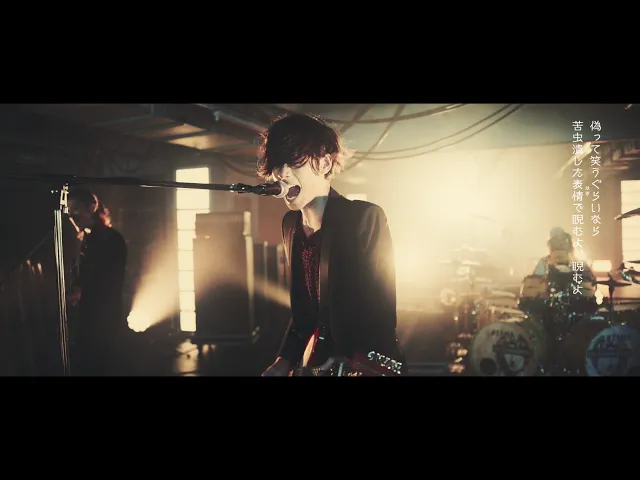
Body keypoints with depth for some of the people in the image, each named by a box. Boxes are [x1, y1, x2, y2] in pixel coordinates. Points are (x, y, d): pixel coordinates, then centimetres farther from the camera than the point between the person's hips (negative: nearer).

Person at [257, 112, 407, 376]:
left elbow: (382, 310, -20)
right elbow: (302, 306, 9)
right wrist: (285, 359, 3)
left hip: (367, 366, -6)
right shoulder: (291, 223, 1)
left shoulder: (365, 217, -20)